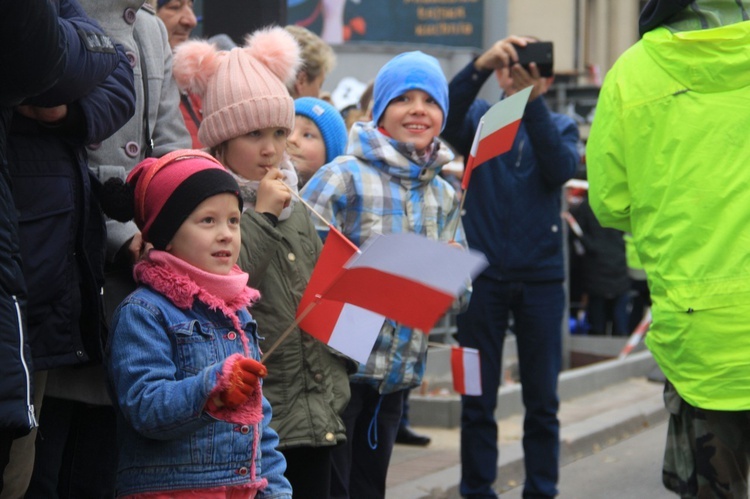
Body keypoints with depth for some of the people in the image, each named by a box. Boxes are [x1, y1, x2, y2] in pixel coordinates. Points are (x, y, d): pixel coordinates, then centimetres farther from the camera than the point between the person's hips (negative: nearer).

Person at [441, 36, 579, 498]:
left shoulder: (560, 127, 9)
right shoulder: (479, 118, 6)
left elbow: (561, 169, -13)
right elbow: (446, 117, -17)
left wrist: (532, 100, -24)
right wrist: (479, 65, -32)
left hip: (542, 275, 1)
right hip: (483, 273, -1)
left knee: (543, 399, 5)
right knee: (478, 397, 4)